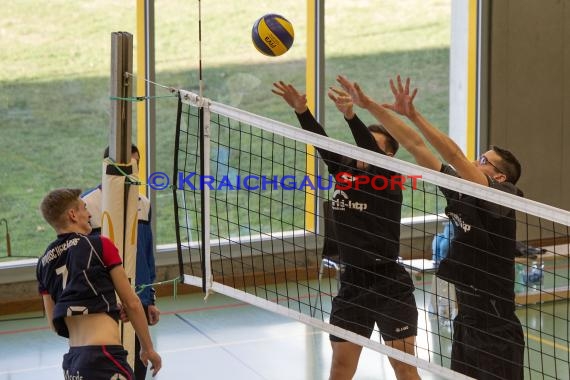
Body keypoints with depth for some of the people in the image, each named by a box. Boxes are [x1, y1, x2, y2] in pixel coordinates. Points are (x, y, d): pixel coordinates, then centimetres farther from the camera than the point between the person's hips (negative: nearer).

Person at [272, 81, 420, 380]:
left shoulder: (389, 182, -9)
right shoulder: (344, 172, 5)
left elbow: (372, 154, -27)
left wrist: (350, 116, -43)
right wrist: (301, 110, -23)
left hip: (390, 288, -5)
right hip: (352, 286, 5)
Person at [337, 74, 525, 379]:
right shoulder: (458, 188, 5)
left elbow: (453, 155, -27)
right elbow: (414, 144, 3)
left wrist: (413, 115, -30)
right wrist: (369, 105, 2)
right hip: (466, 319, 7)